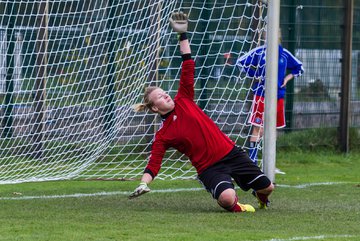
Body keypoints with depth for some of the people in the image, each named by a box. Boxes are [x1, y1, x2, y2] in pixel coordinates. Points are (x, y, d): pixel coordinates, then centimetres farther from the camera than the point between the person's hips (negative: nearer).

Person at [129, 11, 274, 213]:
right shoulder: (163, 136, -4)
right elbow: (153, 165, -8)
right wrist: (143, 185, -26)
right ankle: (234, 206, 1)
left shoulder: (183, 101, 5)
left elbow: (188, 68, 4)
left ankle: (261, 197, 43)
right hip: (209, 168, -4)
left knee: (267, 187, 7)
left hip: (231, 153, 4)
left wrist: (183, 35, -2)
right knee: (227, 197, -34)